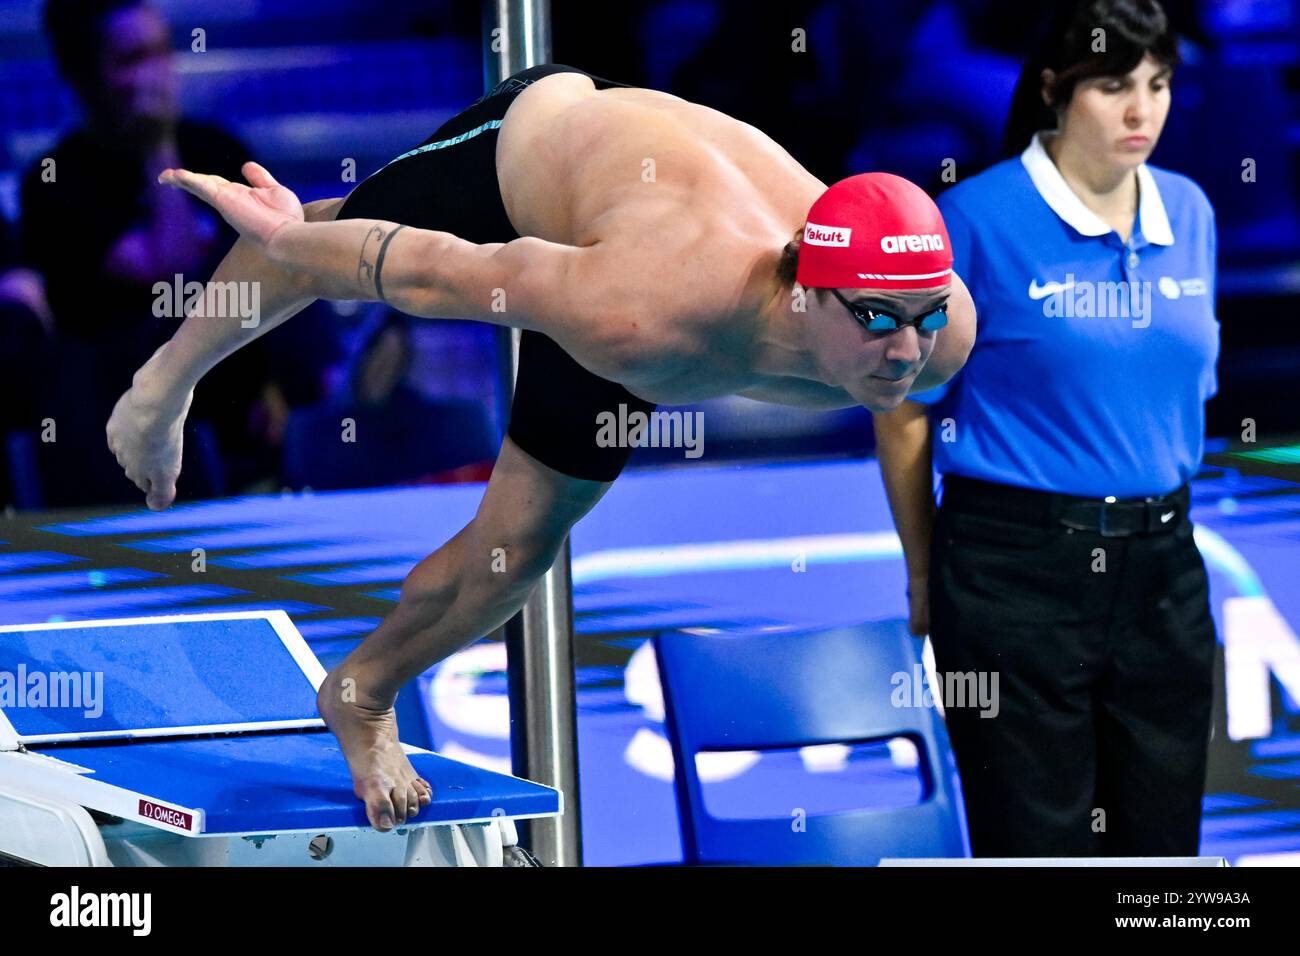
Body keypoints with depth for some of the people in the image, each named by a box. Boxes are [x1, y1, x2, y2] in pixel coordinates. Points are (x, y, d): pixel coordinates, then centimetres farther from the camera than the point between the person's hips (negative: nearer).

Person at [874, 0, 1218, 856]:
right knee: (1037, 846, 1)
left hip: (1160, 568, 5)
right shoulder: (978, 219, -9)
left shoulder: (1188, 213, 7)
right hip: (1017, 569, -5)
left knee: (1161, 842, 8)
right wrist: (927, 579, 2)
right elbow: (905, 411, -3)